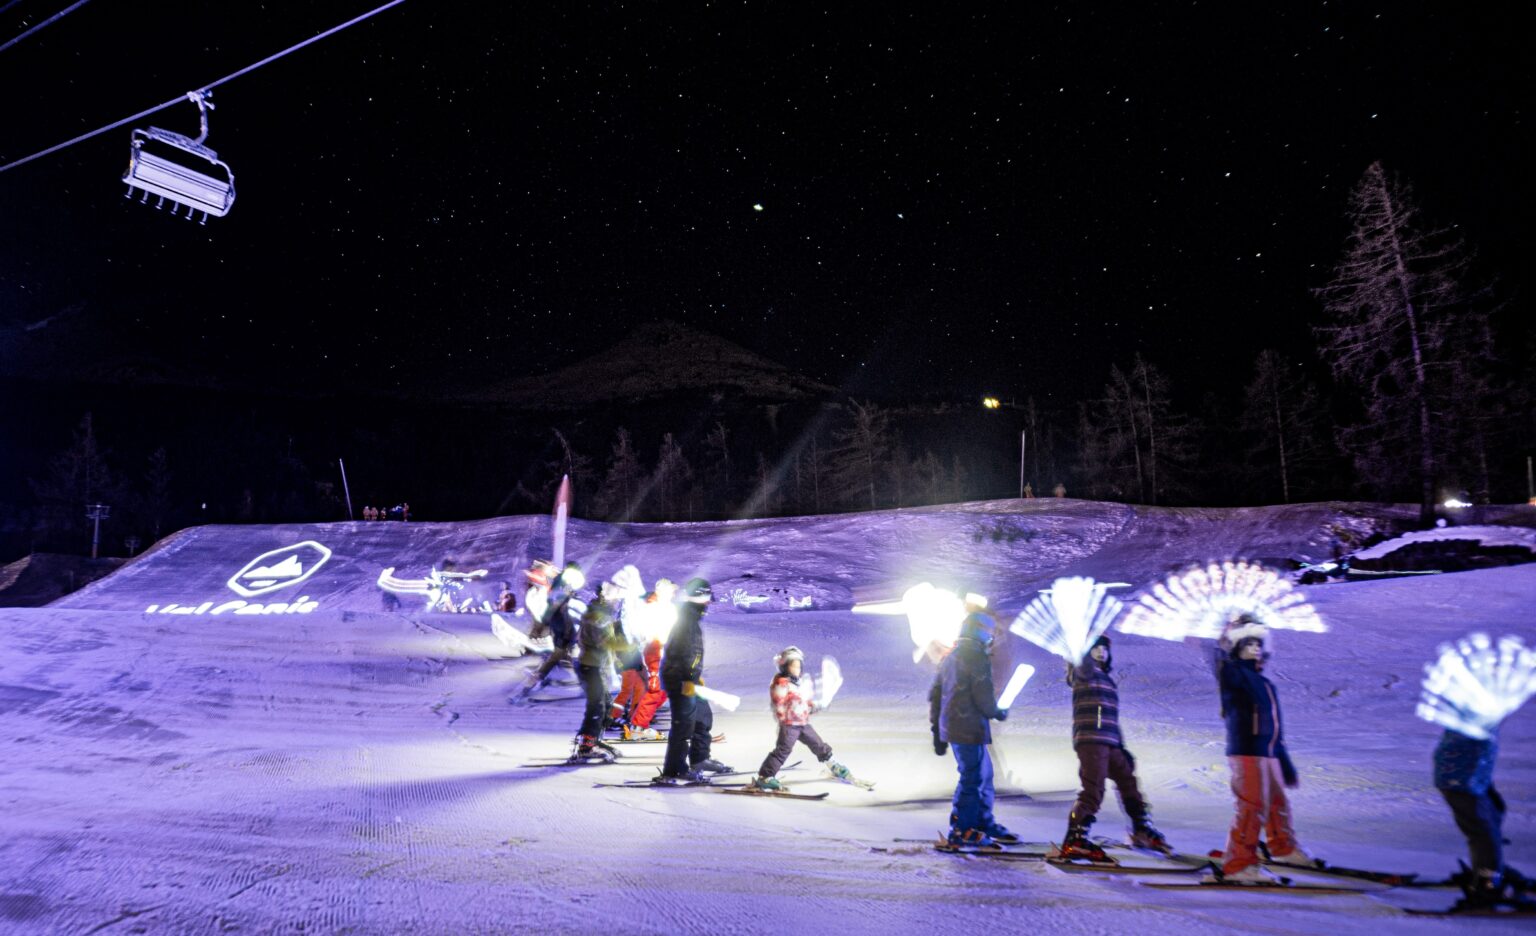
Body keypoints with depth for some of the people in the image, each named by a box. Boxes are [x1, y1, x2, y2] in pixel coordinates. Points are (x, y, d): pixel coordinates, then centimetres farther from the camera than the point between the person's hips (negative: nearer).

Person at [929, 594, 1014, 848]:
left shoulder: (950, 656, 14)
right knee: (972, 778, -1)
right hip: (970, 729, -9)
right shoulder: (977, 657, -14)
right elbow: (983, 697, -18)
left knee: (983, 775, 19)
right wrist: (998, 713, 4)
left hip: (950, 727, 9)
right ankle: (961, 830, 4)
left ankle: (985, 824, 27)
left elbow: (934, 695, 17)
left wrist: (937, 732, 20)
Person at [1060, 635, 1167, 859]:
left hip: (1111, 744, 8)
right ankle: (1074, 840, -11)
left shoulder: (1109, 680, 24)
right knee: (1093, 790, -14)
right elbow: (1078, 667, -23)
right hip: (1090, 741, -8)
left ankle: (1142, 830, 34)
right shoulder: (1083, 673, 3)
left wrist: (1122, 747, 22)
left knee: (1128, 782, 18)